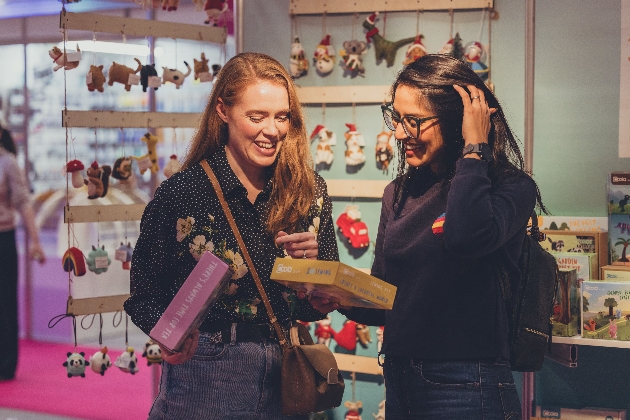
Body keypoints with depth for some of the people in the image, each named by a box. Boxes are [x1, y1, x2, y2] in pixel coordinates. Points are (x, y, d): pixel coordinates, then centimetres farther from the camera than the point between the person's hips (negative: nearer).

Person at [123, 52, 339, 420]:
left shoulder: (310, 191, -2)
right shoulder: (180, 193, -12)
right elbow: (145, 295, -6)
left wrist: (311, 261, -16)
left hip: (283, 377, 4)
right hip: (202, 378, -3)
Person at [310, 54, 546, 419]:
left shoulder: (511, 187, -9)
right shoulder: (400, 193, 9)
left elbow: (465, 238, -33)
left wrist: (474, 148, -20)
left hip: (465, 391, -6)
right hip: (400, 384, 6)